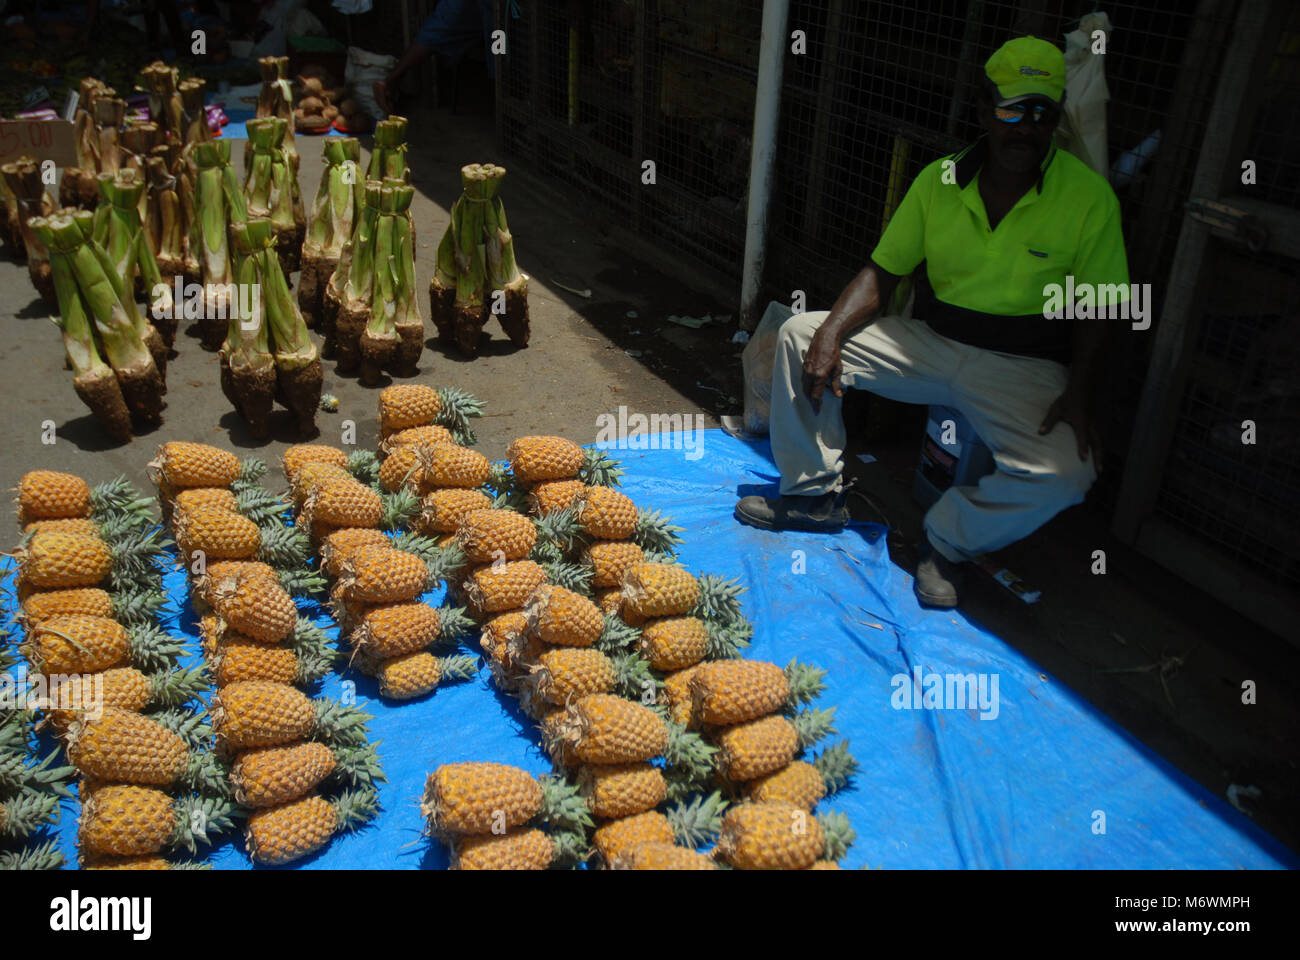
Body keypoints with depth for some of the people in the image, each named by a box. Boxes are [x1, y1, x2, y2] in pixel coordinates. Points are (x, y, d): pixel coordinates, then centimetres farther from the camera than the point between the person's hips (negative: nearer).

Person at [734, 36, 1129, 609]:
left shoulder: (1089, 197, -8)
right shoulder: (940, 181, 0)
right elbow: (884, 271, 4)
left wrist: (1079, 393, -17)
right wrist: (831, 333, -13)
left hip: (1023, 366, -3)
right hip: (930, 339, 3)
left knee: (1066, 472, -31)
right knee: (799, 335, -5)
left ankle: (949, 538, -1)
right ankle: (815, 494, 5)